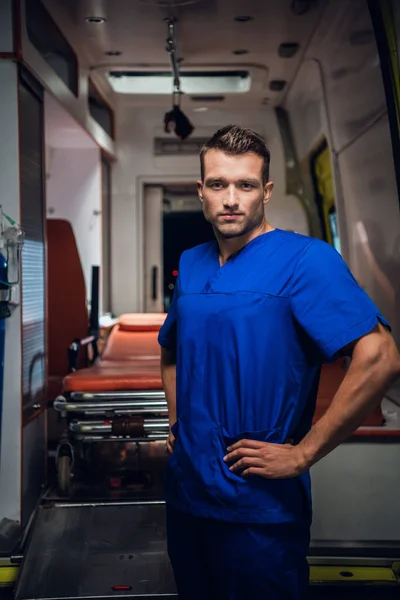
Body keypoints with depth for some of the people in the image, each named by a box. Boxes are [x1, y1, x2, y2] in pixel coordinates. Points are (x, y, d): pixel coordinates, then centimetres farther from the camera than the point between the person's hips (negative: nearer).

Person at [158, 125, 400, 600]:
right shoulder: (190, 264, 7)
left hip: (259, 507, -6)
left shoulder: (304, 259, -15)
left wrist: (301, 454, -21)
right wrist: (176, 422, 10)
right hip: (186, 490, 7)